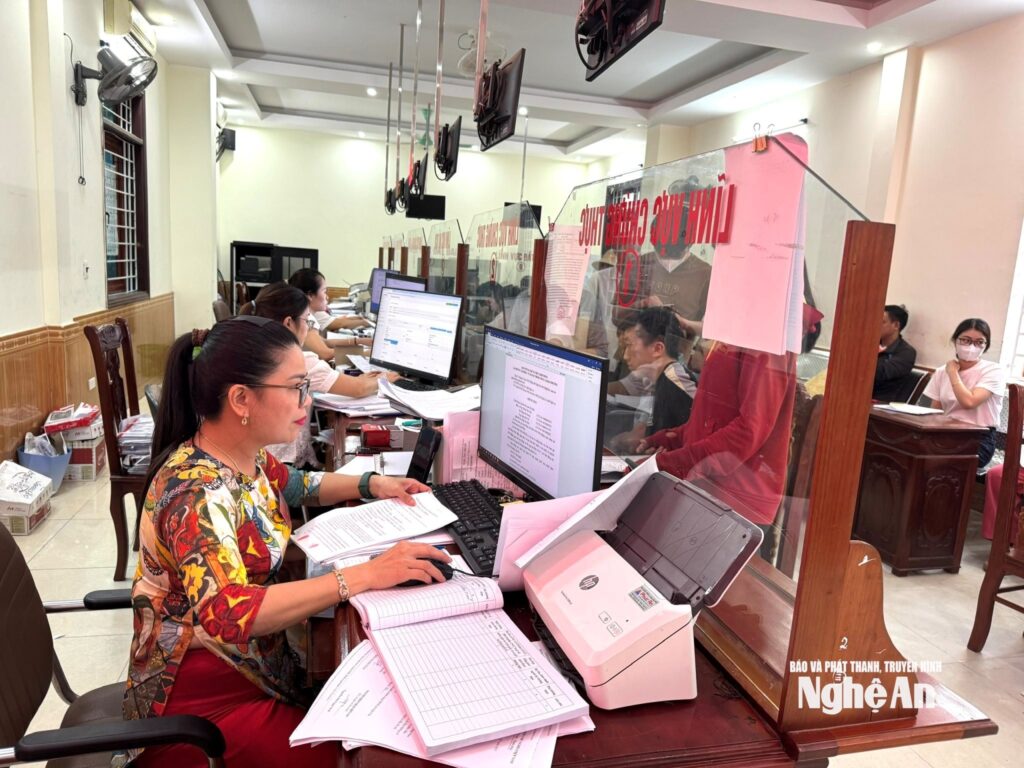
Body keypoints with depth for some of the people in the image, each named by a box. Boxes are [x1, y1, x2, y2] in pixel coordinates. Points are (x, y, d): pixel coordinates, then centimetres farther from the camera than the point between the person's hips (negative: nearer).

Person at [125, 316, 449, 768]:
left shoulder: (247, 457, -3)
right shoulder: (194, 491, -28)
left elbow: (295, 485, 18)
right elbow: (227, 612, -39)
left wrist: (369, 485, 2)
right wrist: (364, 576, -41)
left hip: (255, 661, 8)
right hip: (203, 694, -8)